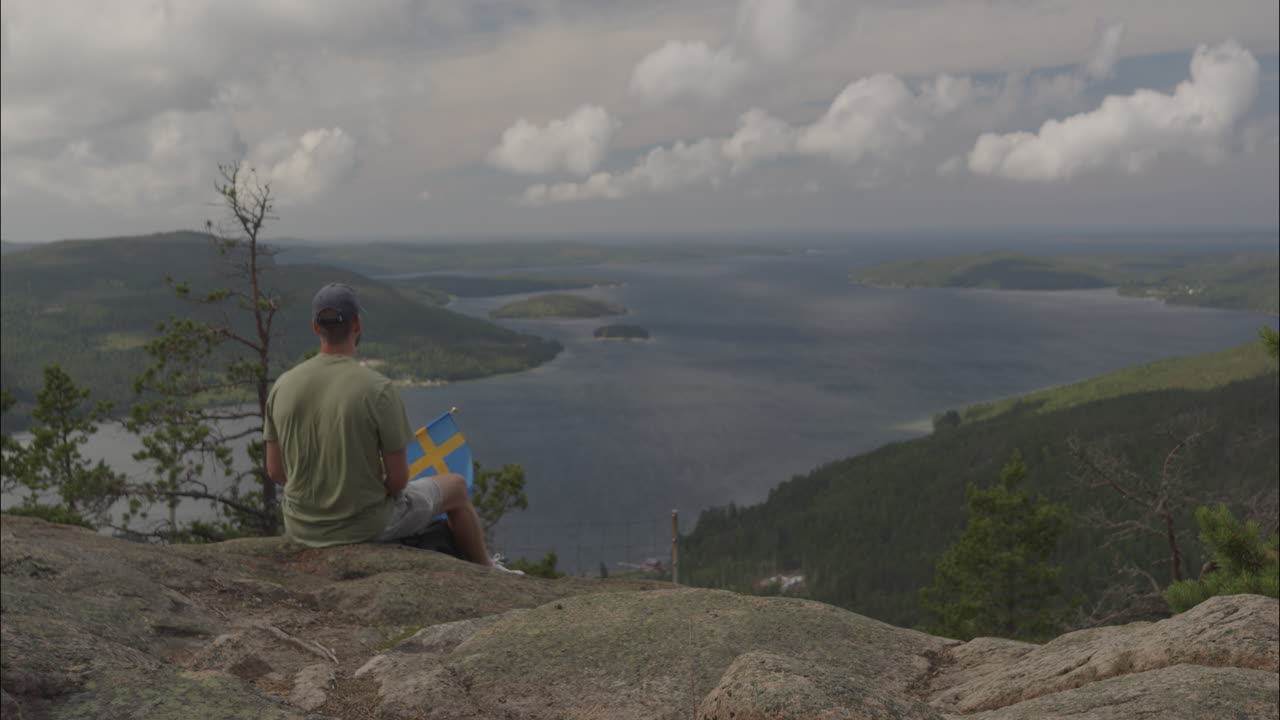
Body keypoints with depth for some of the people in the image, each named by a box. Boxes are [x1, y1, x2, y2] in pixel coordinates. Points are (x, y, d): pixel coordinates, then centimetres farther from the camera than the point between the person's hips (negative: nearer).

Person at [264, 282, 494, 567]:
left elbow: (275, 470, 0)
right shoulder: (378, 389, -23)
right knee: (455, 487, 21)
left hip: (303, 527, 5)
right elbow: (399, 479, -18)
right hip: (367, 526, -4)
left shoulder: (283, 386, -9)